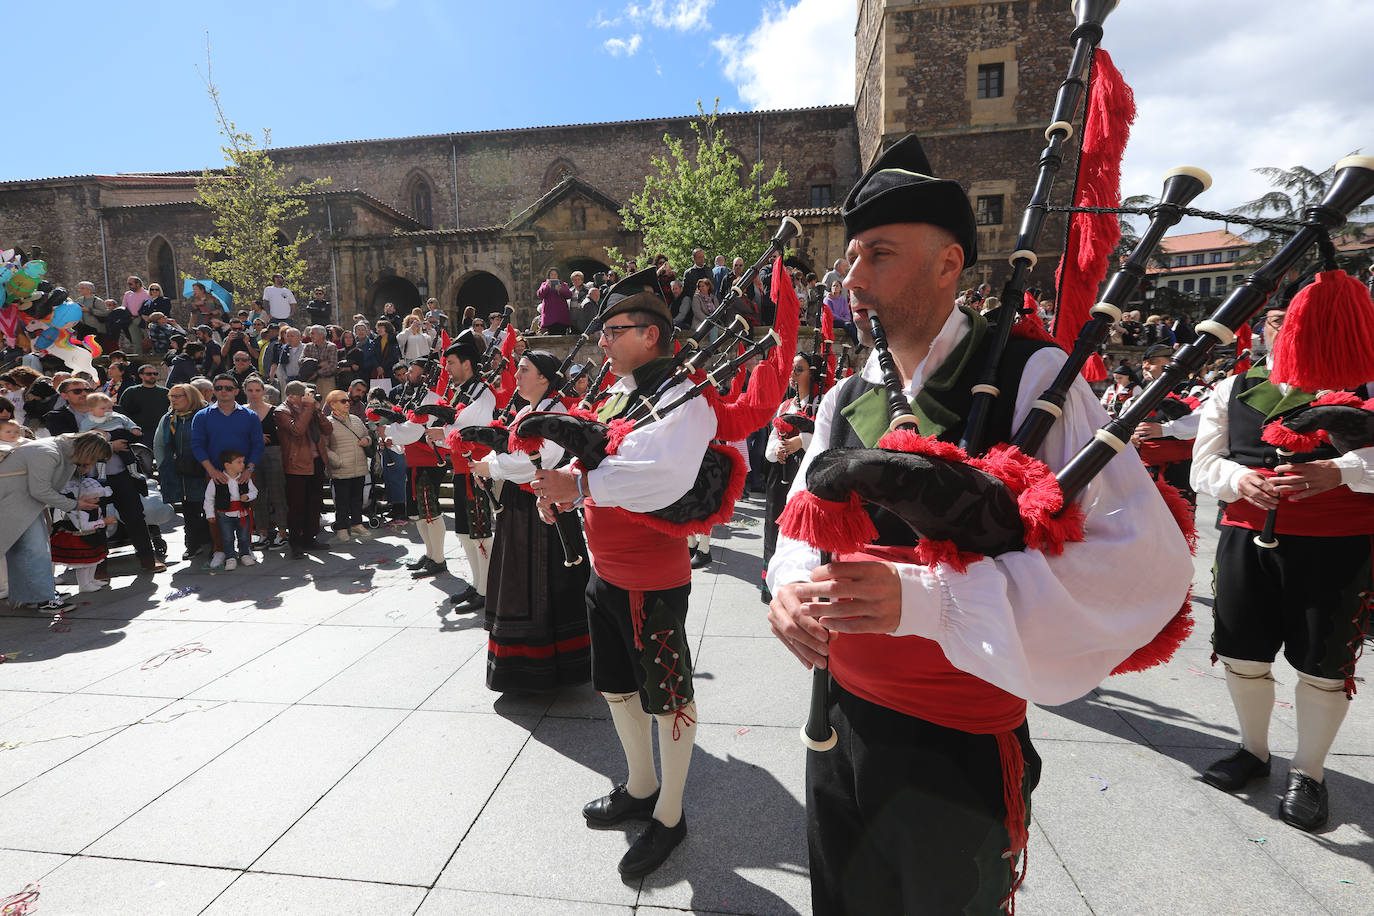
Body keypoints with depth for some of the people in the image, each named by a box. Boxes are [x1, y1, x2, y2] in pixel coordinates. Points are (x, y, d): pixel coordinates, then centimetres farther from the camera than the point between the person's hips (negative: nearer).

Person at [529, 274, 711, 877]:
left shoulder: (682, 398, -17)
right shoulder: (618, 394, 10)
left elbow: (665, 478, -33)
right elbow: (603, 463, 18)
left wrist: (580, 484, -34)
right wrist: (558, 484, -2)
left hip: (653, 582, -9)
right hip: (605, 573, 9)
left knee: (666, 700, 9)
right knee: (616, 688, 23)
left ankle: (669, 816, 30)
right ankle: (640, 789, 45)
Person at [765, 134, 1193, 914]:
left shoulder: (1029, 379, -16)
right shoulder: (844, 401, 3)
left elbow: (1148, 556, -24)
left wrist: (924, 596, -34)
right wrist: (792, 587, -14)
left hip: (960, 755, -5)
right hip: (839, 727, 6)